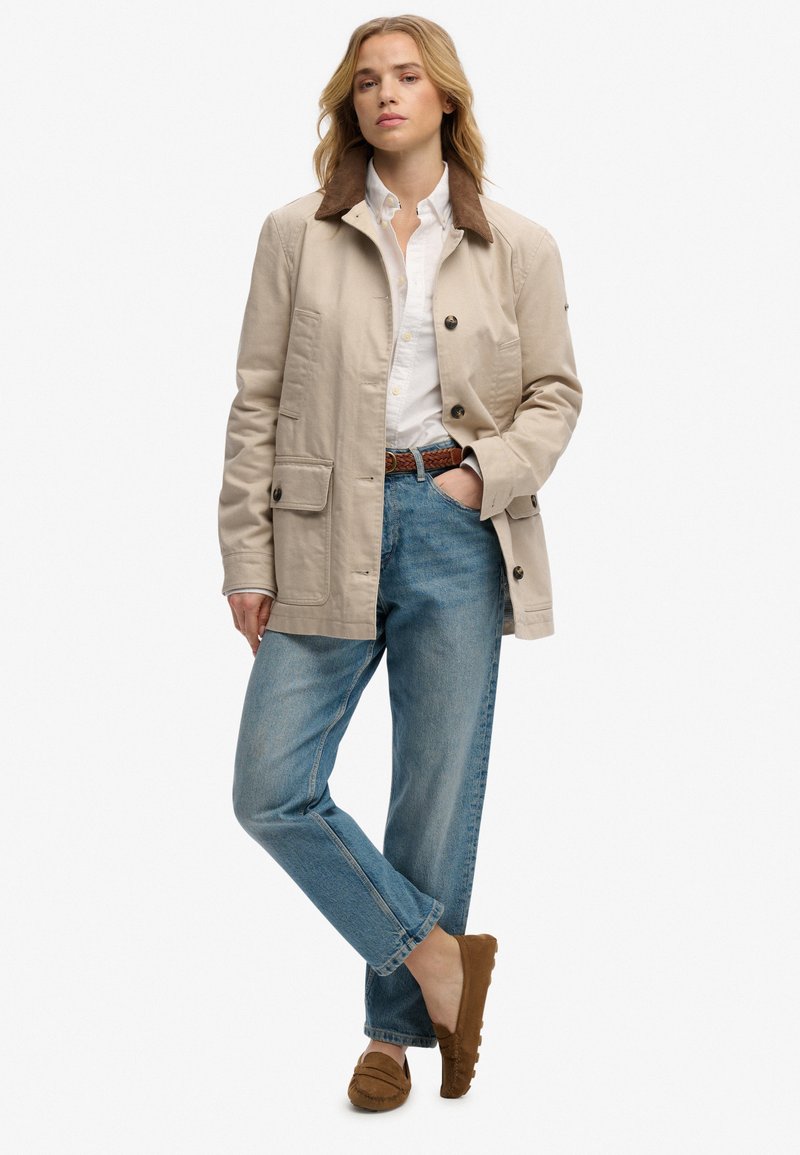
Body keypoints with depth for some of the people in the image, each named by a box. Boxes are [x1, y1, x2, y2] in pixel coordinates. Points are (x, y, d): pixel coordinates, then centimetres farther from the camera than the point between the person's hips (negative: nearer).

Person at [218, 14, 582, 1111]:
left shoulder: (518, 246, 6)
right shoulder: (297, 235, 4)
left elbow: (555, 391, 10)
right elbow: (258, 401, 3)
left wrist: (487, 476, -9)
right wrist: (247, 557, -1)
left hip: (458, 532, 0)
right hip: (327, 535, 1)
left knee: (438, 794, 5)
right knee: (271, 789, -4)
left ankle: (400, 1024, 25)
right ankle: (438, 957, 15)